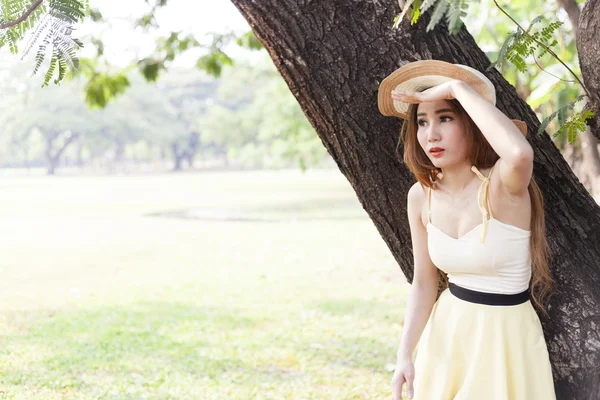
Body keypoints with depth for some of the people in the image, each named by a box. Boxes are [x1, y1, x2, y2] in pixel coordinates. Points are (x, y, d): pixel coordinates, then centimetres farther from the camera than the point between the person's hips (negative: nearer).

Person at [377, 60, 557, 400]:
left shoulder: (502, 185, -21)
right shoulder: (422, 196, -4)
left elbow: (520, 153, -46)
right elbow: (424, 283, 4)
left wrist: (459, 88, -35)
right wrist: (405, 354, -6)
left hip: (505, 334, -5)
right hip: (445, 332, 5)